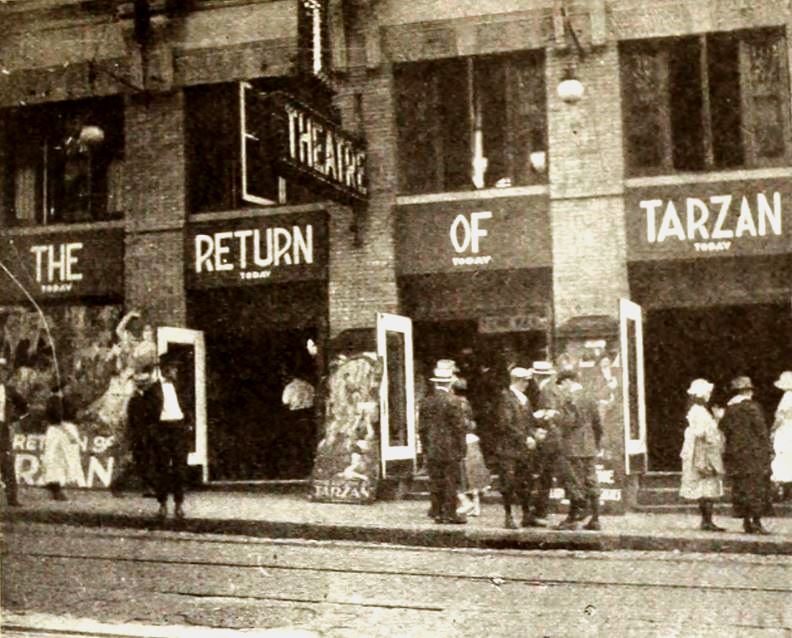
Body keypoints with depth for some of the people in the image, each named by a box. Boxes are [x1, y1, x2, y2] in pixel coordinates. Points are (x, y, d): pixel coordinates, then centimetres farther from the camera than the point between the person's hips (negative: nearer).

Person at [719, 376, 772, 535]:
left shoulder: (728, 410, 8)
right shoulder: (752, 407, -9)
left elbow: (724, 432, 10)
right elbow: (761, 431, -10)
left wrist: (727, 453, 15)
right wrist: (766, 450, -2)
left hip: (734, 454, 6)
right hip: (753, 453, -6)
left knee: (739, 488, 8)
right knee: (756, 487, -2)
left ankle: (747, 521, 11)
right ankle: (756, 521, -4)